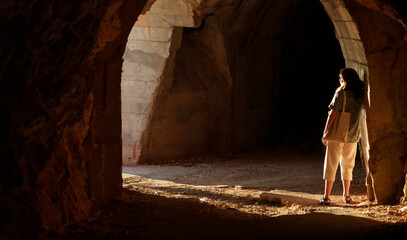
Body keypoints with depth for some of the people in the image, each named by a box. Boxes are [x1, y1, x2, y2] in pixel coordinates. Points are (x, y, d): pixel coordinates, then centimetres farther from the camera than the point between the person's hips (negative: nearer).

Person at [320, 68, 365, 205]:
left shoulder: (341, 94, -12)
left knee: (331, 165, 0)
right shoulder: (361, 95, 4)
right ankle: (346, 196, 18)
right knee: (348, 165, 16)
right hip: (352, 136, 5)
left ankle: (326, 197, -3)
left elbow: (333, 114, -13)